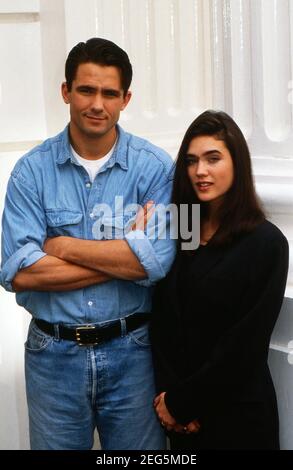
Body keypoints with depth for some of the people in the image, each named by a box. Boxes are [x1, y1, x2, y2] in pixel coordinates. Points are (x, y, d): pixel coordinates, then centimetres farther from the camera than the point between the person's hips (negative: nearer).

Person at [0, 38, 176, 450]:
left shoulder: (155, 167, -7)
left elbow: (157, 261, -19)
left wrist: (62, 246, -13)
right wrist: (124, 259, -16)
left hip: (131, 353, -1)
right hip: (54, 354, 1)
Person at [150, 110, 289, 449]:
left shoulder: (265, 243, -13)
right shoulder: (178, 234, 3)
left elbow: (244, 348, -15)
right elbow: (162, 322, 0)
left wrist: (180, 402, -11)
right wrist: (167, 393, -12)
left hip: (237, 413, -4)